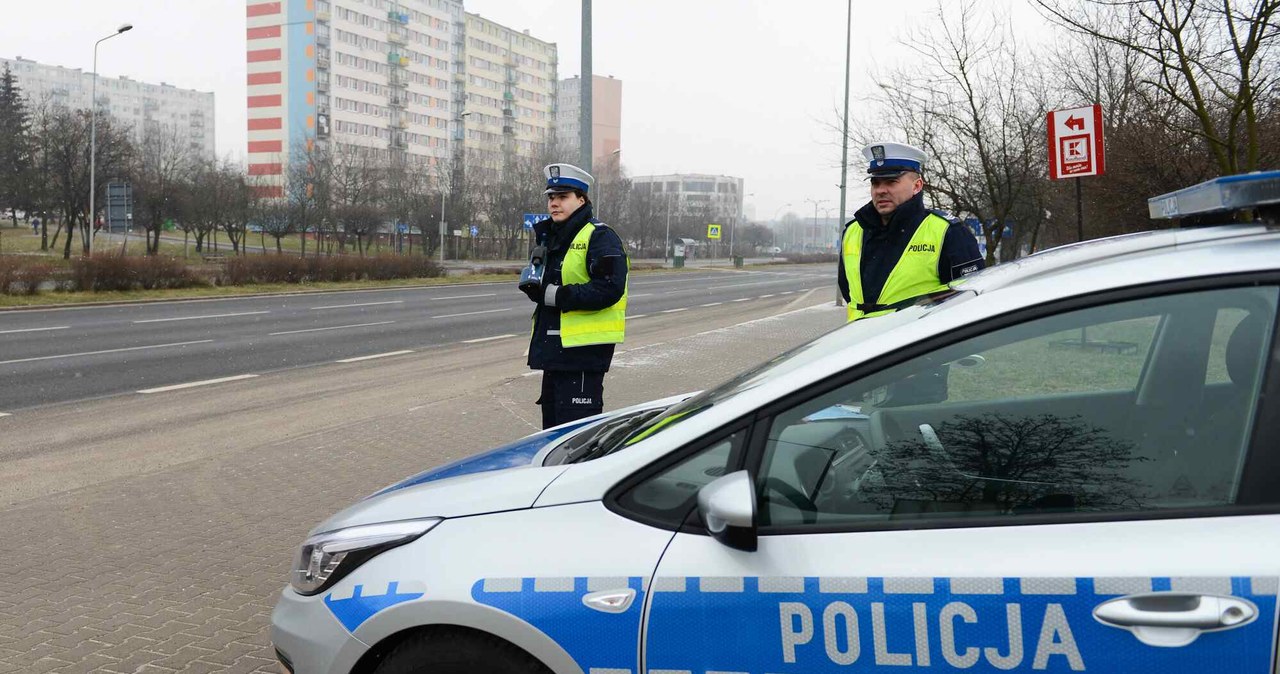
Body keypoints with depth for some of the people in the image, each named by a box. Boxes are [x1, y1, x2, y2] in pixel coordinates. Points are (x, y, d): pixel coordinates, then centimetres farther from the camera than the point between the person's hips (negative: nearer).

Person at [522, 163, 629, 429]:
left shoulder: (599, 237, -11)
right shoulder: (550, 237, 18)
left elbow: (609, 288, -23)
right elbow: (537, 284, 25)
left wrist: (557, 296, -21)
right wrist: (533, 284, 0)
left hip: (584, 350, -9)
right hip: (554, 347, 9)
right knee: (552, 425, 17)